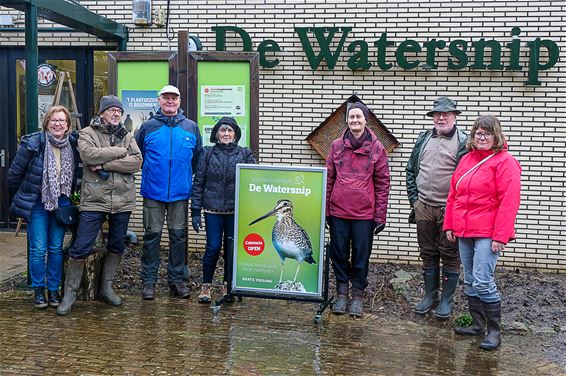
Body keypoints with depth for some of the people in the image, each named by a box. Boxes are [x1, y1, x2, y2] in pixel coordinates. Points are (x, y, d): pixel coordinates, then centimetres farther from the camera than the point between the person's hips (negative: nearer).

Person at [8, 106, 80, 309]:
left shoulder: (73, 144, -4)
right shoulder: (32, 144, -14)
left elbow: (75, 173, 12)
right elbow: (14, 173, -3)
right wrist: (23, 193, 7)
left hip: (61, 202, 3)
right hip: (37, 203, -3)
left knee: (56, 248, 7)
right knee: (38, 248, -1)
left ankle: (54, 289, 19)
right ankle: (38, 290, 15)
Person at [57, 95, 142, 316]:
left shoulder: (127, 137, 12)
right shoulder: (88, 133, 4)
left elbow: (136, 162, -5)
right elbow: (89, 155, -17)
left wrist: (105, 164, -14)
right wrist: (120, 151, -11)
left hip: (122, 201, 4)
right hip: (94, 200, -4)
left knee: (117, 246, 13)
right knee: (81, 248, -4)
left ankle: (107, 288, 29)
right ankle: (70, 293, 10)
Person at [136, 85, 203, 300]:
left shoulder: (191, 127, 5)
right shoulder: (148, 127, 3)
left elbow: (197, 158, 13)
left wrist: (185, 175, 10)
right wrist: (150, 171, 8)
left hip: (180, 192, 1)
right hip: (153, 192, -1)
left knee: (178, 235, 6)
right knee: (152, 235, 3)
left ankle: (176, 279, 17)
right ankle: (149, 281, 12)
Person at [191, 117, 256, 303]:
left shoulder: (245, 154, 4)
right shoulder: (208, 153, 4)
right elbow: (198, 183, 3)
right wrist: (195, 212, -1)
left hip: (237, 210, 1)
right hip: (213, 210, -1)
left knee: (232, 249, 7)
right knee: (213, 248, -1)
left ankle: (229, 286, 24)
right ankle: (206, 286, 17)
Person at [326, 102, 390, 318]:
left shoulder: (376, 148, 0)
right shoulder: (337, 146, 6)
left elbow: (382, 183, 0)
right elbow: (329, 179, 9)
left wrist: (380, 216, -3)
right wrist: (325, 210, 6)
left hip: (364, 213, -2)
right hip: (338, 211, 2)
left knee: (361, 256, 6)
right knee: (339, 255, 9)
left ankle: (358, 296, 21)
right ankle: (341, 294, 24)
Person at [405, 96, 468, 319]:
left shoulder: (463, 142, -6)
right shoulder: (423, 140, 11)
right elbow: (411, 171, 15)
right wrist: (414, 200, 8)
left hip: (450, 210, -5)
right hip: (424, 208, 5)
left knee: (450, 256, 5)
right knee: (428, 254, 13)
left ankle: (446, 300, 17)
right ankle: (430, 296, 26)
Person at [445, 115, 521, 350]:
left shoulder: (504, 162, -7)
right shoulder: (466, 160, 13)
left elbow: (509, 201, -13)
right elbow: (453, 195, 16)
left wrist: (500, 236, -17)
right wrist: (449, 225, 12)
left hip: (488, 233, -7)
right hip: (464, 232, 7)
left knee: (483, 282, -11)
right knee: (469, 282, 12)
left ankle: (494, 331, 5)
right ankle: (478, 324, 26)